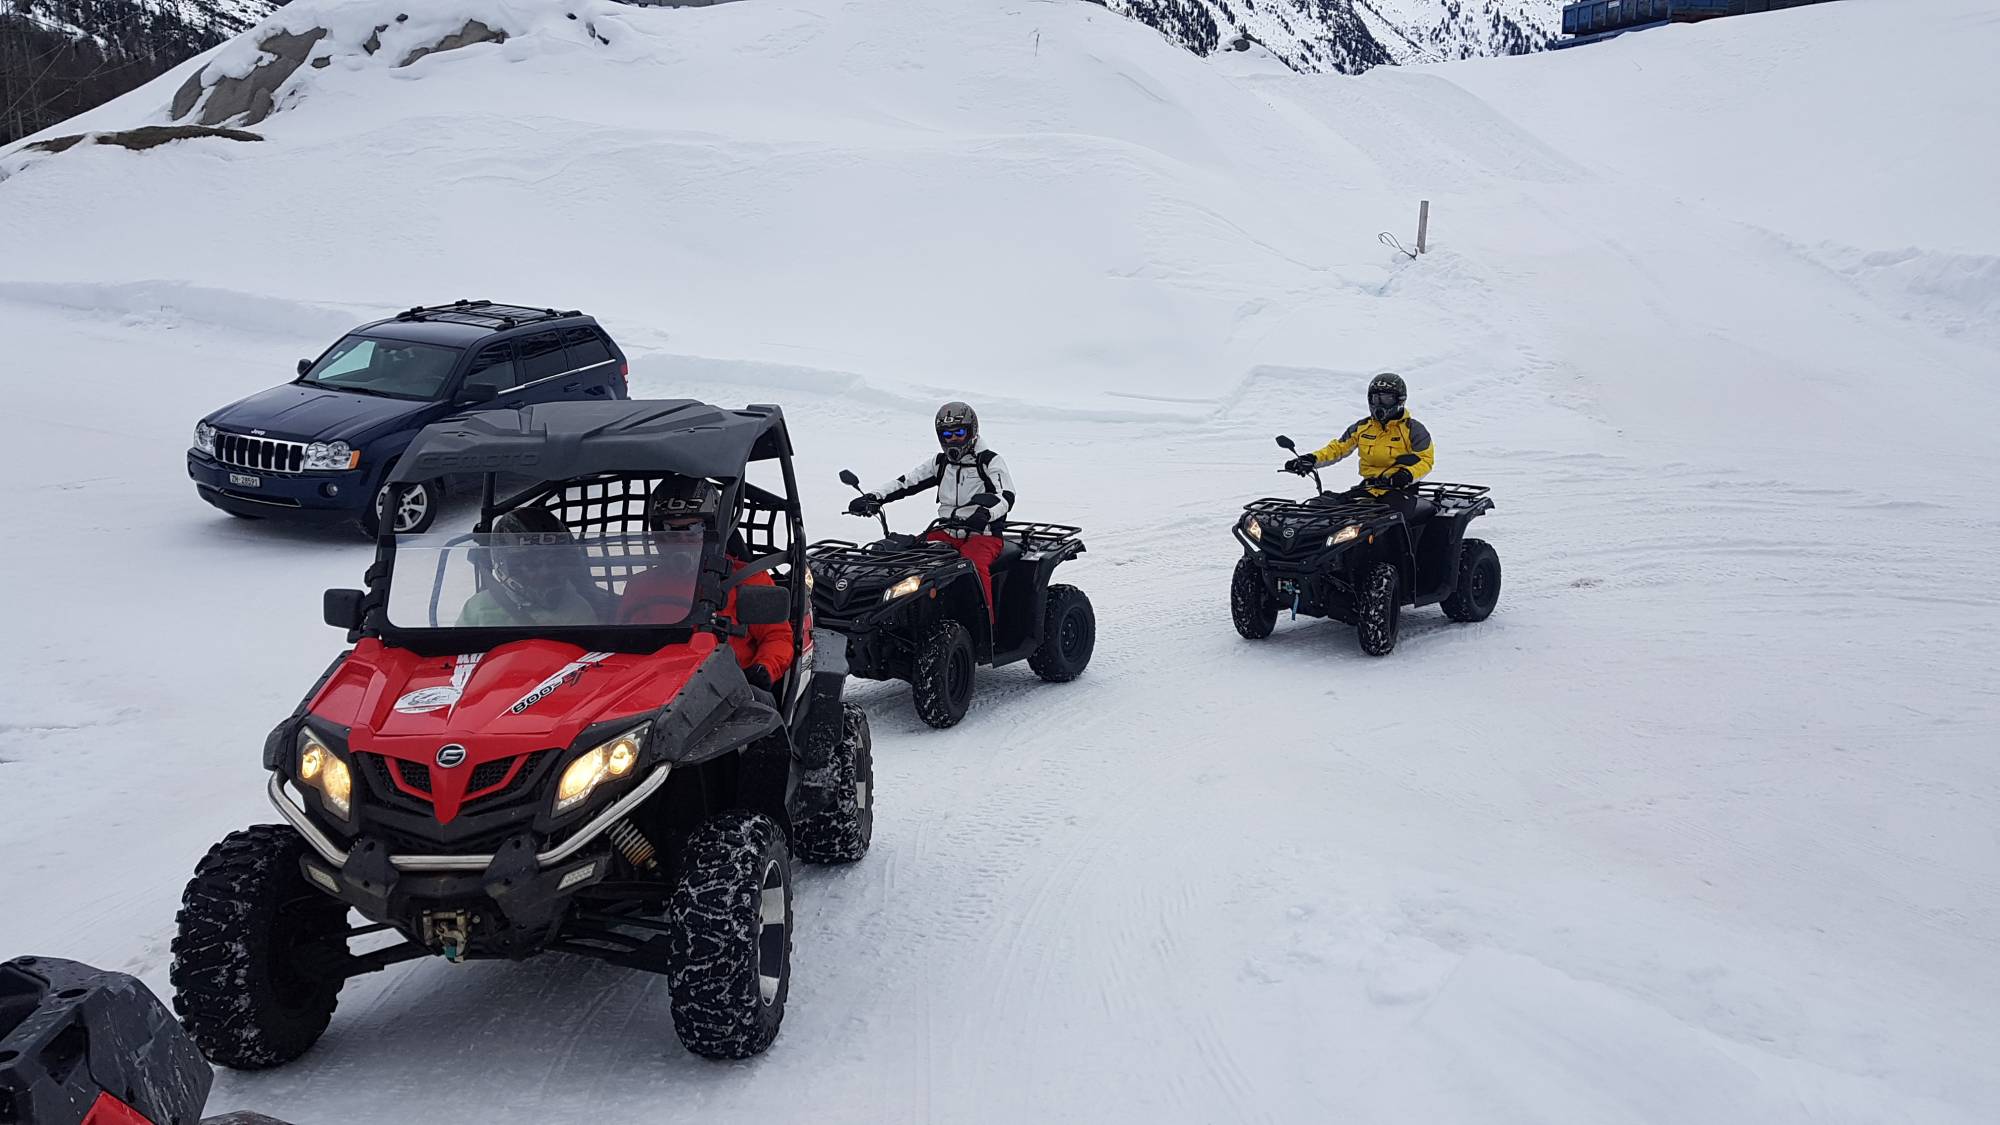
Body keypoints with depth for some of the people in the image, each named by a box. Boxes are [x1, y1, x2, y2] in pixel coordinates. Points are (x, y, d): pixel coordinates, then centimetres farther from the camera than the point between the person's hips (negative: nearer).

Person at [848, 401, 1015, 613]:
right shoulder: (939, 462, 15)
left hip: (984, 534, -5)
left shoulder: (990, 461, 0)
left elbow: (1006, 497, -14)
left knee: (974, 563, -35)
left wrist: (985, 513, -37)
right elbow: (906, 482, 8)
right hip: (947, 532, 6)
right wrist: (872, 497, -8)